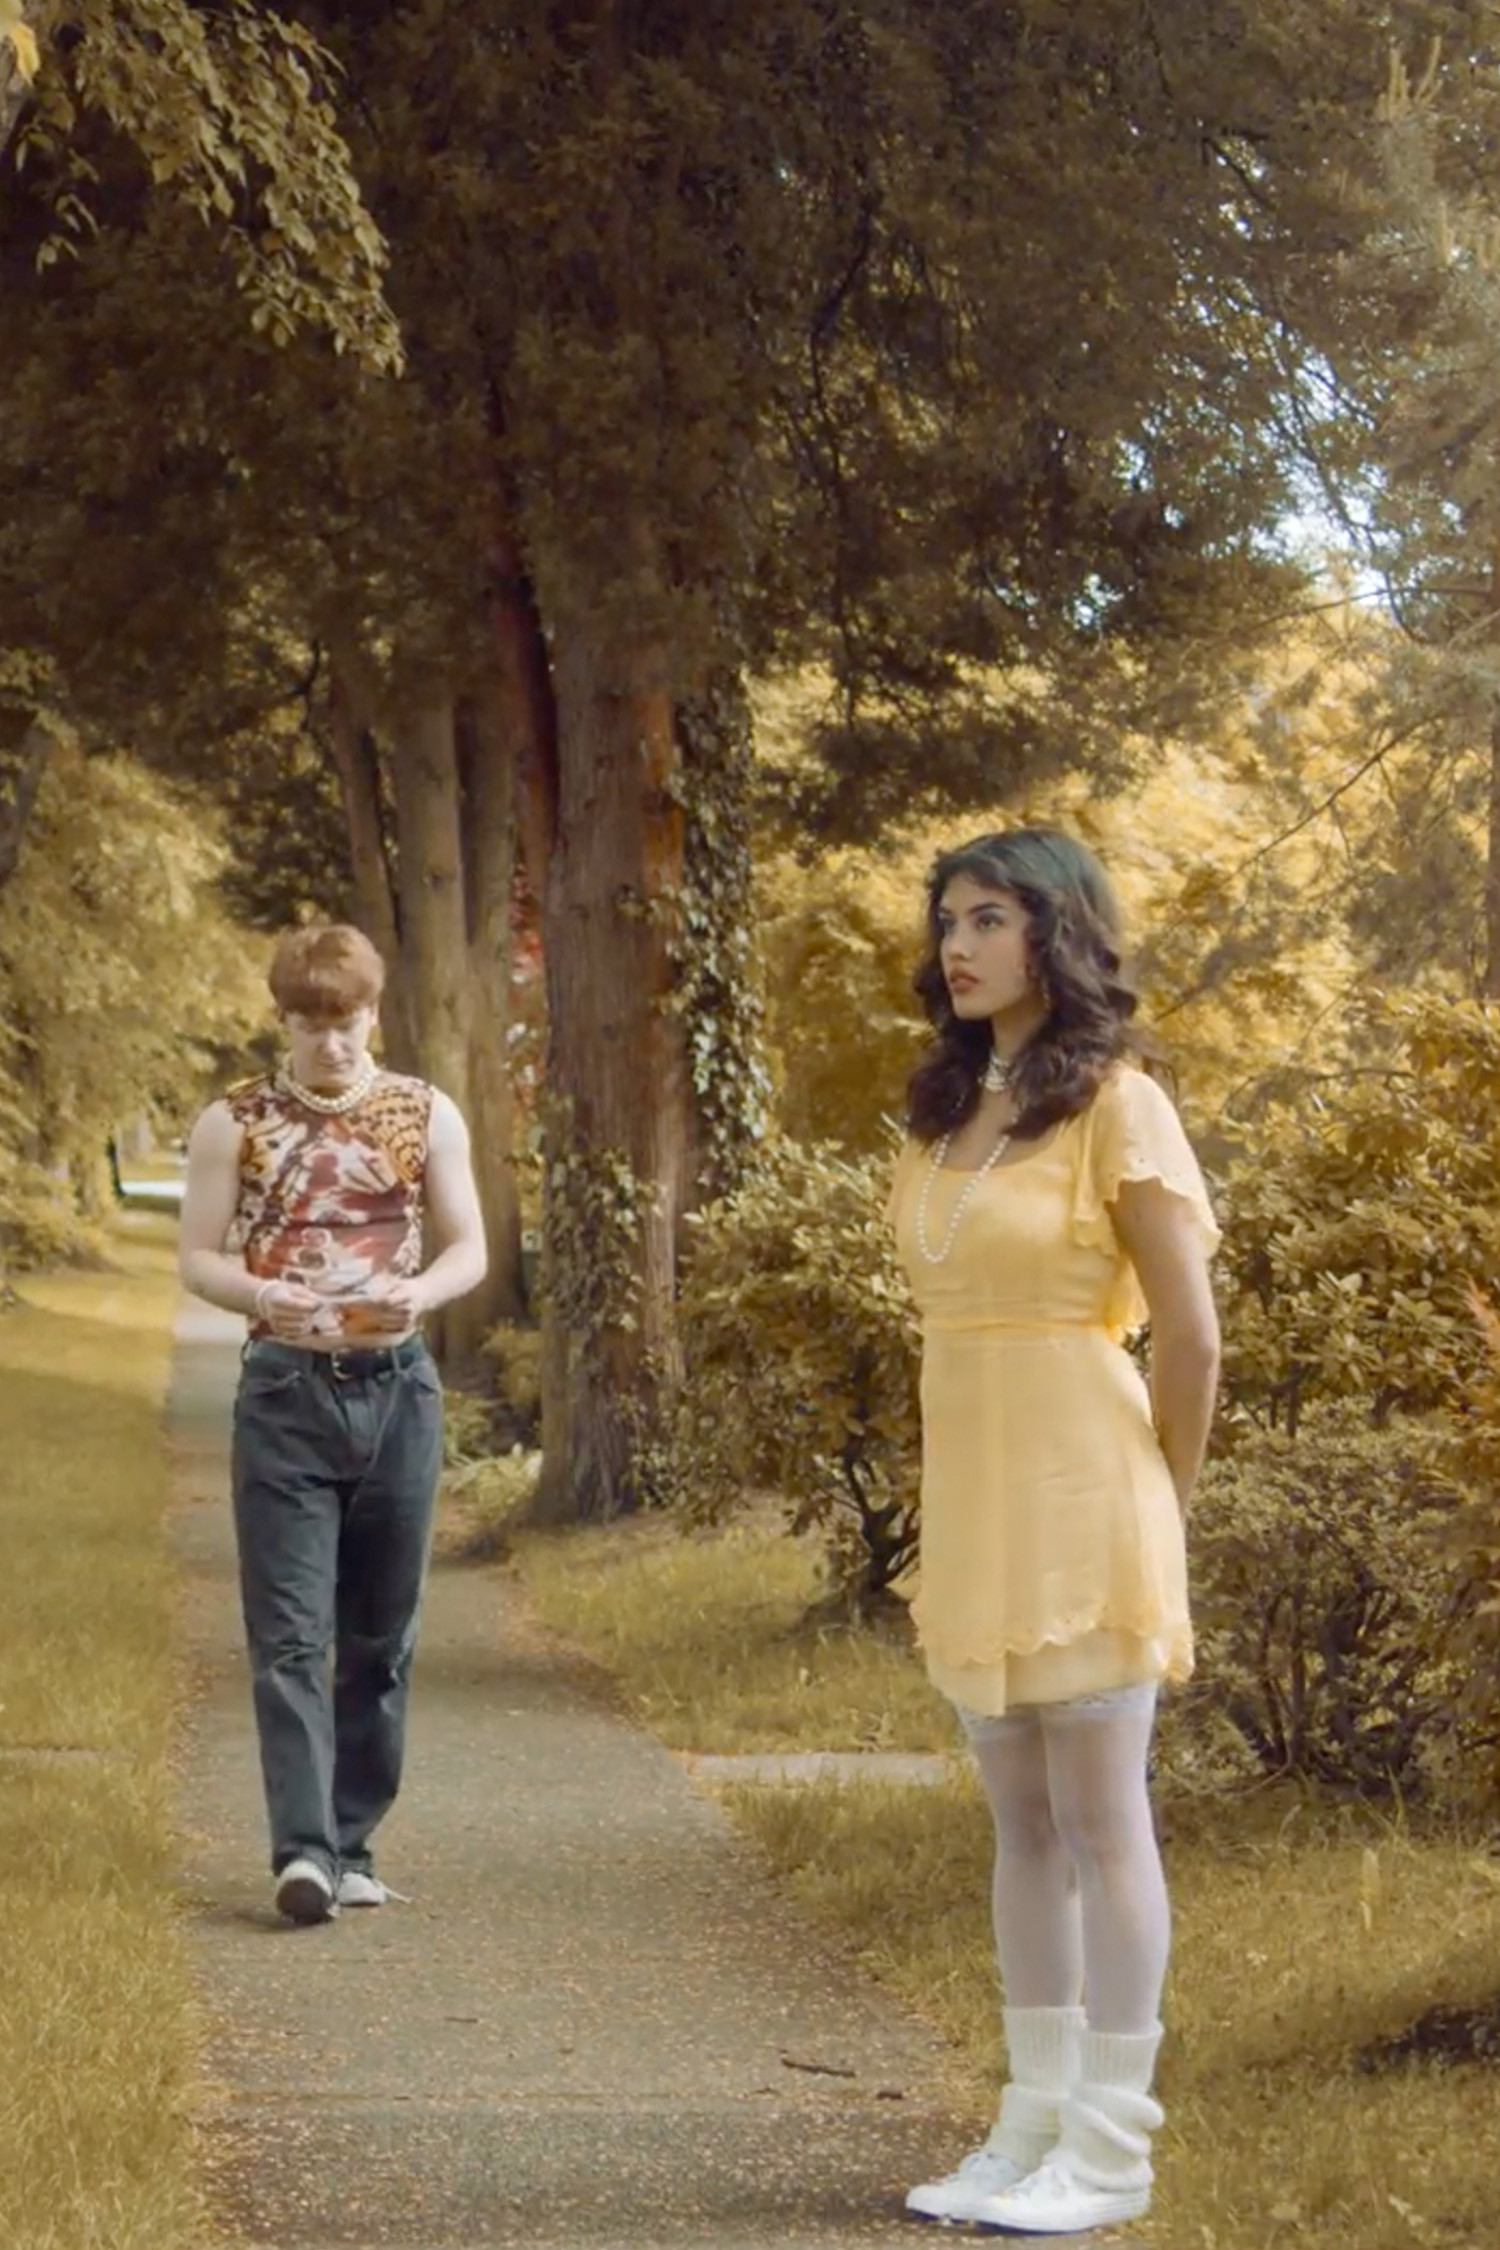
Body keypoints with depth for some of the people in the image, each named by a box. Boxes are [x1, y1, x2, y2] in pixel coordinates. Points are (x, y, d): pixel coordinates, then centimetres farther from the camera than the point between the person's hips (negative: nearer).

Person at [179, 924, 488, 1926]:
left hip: (398, 1388, 2)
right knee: (290, 1634, -9)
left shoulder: (427, 1114, 4)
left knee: (381, 1634, 7)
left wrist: (417, 1292, -16)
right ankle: (303, 1847, -14)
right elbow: (198, 1257, 2)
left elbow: (469, 1249, 6)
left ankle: (354, 1842, 17)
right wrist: (260, 1292, -19)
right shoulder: (235, 1122, 1)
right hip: (286, 1391, -2)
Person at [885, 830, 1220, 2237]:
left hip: (1080, 1493, -7)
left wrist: (1157, 1510, 0)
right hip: (967, 1495, 7)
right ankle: (1035, 2126, 18)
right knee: (1022, 1823, 11)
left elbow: (1189, 1334, -8)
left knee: (1099, 1821, -2)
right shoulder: (941, 1115, 11)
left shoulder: (1116, 1107, -9)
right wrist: (958, 1494, 10)